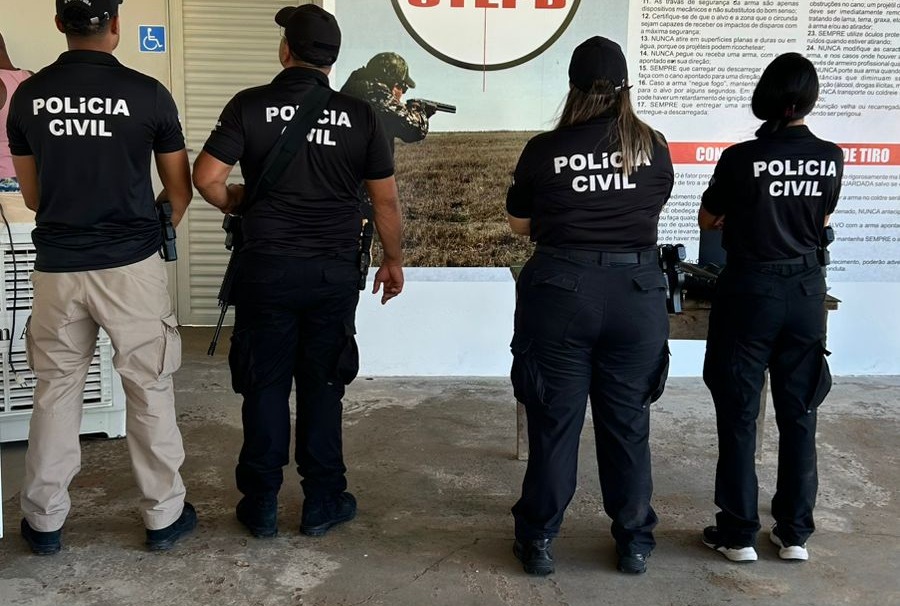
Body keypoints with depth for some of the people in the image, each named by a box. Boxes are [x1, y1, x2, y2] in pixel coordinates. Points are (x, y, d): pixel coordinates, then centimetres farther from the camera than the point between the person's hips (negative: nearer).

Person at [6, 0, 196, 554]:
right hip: (131, 264, -3)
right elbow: (180, 192, 2)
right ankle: (164, 515, 19)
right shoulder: (147, 93, -8)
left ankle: (44, 521, 24)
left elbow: (32, 195, 10)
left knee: (56, 392, 13)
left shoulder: (29, 96, 1)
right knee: (150, 389, 9)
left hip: (57, 266, 3)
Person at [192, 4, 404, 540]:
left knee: (265, 385, 10)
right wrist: (394, 259, 13)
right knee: (322, 386, 11)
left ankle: (262, 504, 19)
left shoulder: (250, 107, -5)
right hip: (336, 272, 1)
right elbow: (386, 199, 1)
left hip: (267, 268, 0)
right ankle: (322, 503, 20)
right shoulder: (360, 115, -2)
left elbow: (207, 178, -10)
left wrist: (238, 204, 11)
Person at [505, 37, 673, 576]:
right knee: (628, 422, 12)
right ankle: (634, 541, 25)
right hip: (637, 292, 2)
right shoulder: (654, 147, 2)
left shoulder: (545, 150, -4)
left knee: (554, 421, 8)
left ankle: (539, 540, 19)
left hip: (560, 290, -1)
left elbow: (520, 224, 9)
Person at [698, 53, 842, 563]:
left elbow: (708, 220, 2)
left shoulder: (742, 158, -13)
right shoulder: (831, 159, -2)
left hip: (751, 289, -3)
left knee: (739, 415, 5)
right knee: (799, 414, 12)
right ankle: (795, 532, 20)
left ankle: (740, 533, 12)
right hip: (807, 291, 4)